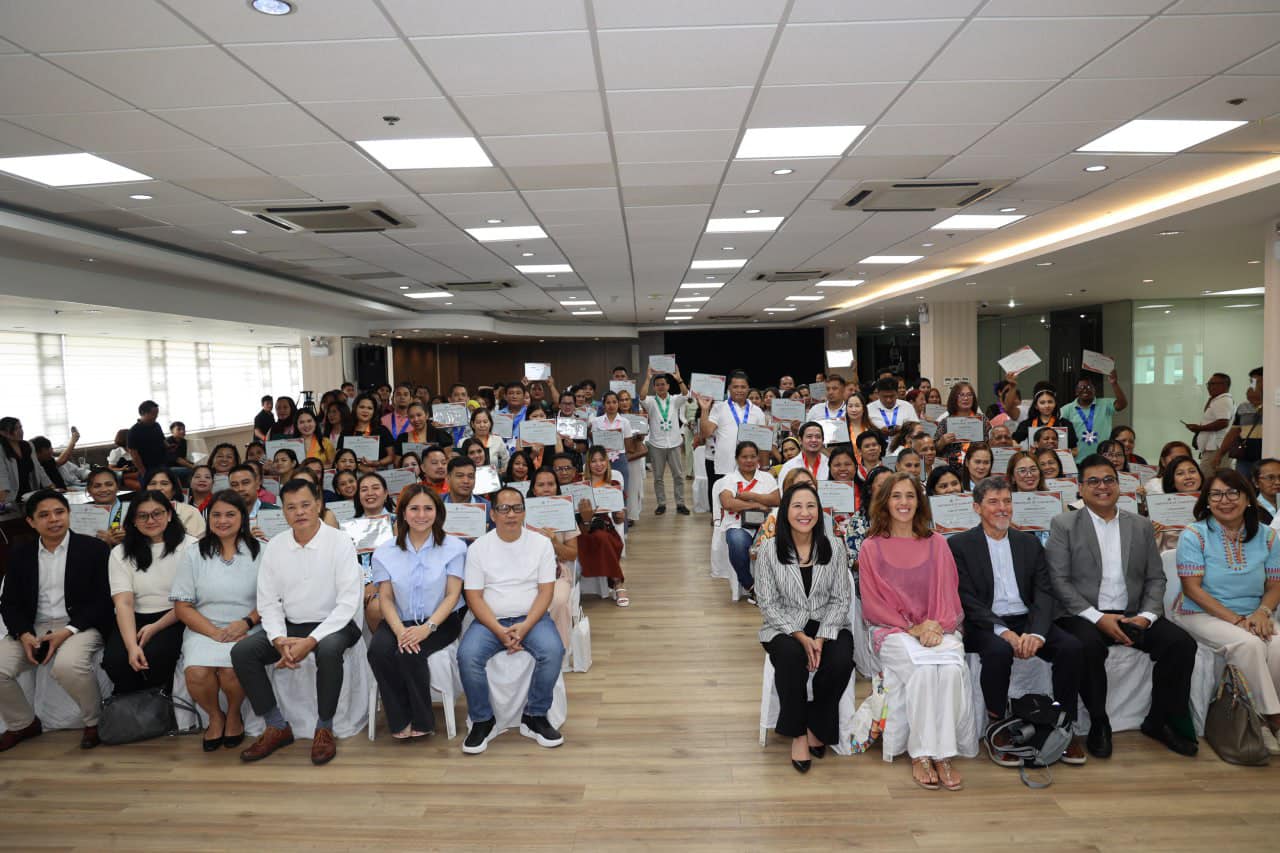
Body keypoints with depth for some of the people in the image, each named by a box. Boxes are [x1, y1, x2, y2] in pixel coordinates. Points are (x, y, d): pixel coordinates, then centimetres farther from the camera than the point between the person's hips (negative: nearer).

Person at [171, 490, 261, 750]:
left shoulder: (258, 552, 6)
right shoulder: (194, 554, 9)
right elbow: (182, 607, 4)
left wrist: (246, 622, -14)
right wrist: (215, 632, -10)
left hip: (246, 630, -1)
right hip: (203, 629, 2)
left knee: (231, 669, -30)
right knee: (196, 672, -28)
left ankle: (234, 715, 5)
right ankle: (215, 716, 5)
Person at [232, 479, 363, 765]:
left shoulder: (340, 543, -11)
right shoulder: (274, 547, 3)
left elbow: (348, 602, -15)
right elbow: (268, 602, 3)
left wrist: (310, 641, -23)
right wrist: (279, 640, -15)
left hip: (334, 624, -5)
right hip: (289, 625, 5)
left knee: (328, 650, -36)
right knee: (241, 652, -16)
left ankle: (324, 729, -12)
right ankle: (277, 727, 0)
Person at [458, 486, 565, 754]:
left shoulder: (541, 543, 3)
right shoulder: (478, 548, 3)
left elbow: (546, 591, -1)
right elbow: (474, 596, -2)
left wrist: (525, 626, -16)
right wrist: (499, 630, -16)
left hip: (531, 618, 0)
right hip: (490, 621, 0)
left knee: (552, 651, -29)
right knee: (467, 655, -27)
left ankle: (535, 717, -7)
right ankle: (482, 721, -4)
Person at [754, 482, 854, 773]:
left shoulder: (834, 547, 0)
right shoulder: (769, 550, -5)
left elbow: (841, 599, 0)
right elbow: (768, 603, -5)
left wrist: (821, 638, -14)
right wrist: (800, 636, -16)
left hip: (828, 625, 2)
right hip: (785, 627, -1)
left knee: (840, 661, -28)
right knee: (791, 658, -34)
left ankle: (816, 726, -1)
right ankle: (797, 733, -10)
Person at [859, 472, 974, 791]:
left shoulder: (937, 544, 13)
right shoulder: (871, 548, 6)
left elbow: (949, 594, 9)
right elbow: (873, 605, 1)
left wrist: (936, 625, -11)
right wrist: (912, 628, -11)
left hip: (938, 629, 2)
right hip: (893, 631, -2)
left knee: (951, 668, -30)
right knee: (923, 669, -32)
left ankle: (944, 754, -23)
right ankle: (921, 755, -22)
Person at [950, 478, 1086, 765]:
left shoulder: (1030, 543, 14)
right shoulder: (960, 545, 1)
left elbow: (1044, 593, 4)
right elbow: (966, 599, -7)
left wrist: (1036, 633, -16)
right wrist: (1003, 632, -21)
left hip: (1026, 620, 4)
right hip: (984, 625, -4)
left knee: (1072, 647, -22)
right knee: (999, 652, -34)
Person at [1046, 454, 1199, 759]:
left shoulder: (1141, 526, 14)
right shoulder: (1064, 525, 1)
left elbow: (1155, 578, 11)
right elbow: (1059, 580, -6)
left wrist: (1146, 616, -8)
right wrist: (1098, 617, -16)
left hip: (1132, 615, 4)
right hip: (1083, 616, -4)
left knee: (1181, 642, -19)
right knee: (1088, 647, -34)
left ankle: (1160, 721, 2)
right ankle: (1098, 723, -10)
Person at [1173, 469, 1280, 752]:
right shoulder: (1194, 534, -6)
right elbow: (1192, 588, -10)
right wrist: (1235, 619, -18)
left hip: (1252, 617, 4)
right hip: (1203, 614, -3)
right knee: (1249, 644, -31)